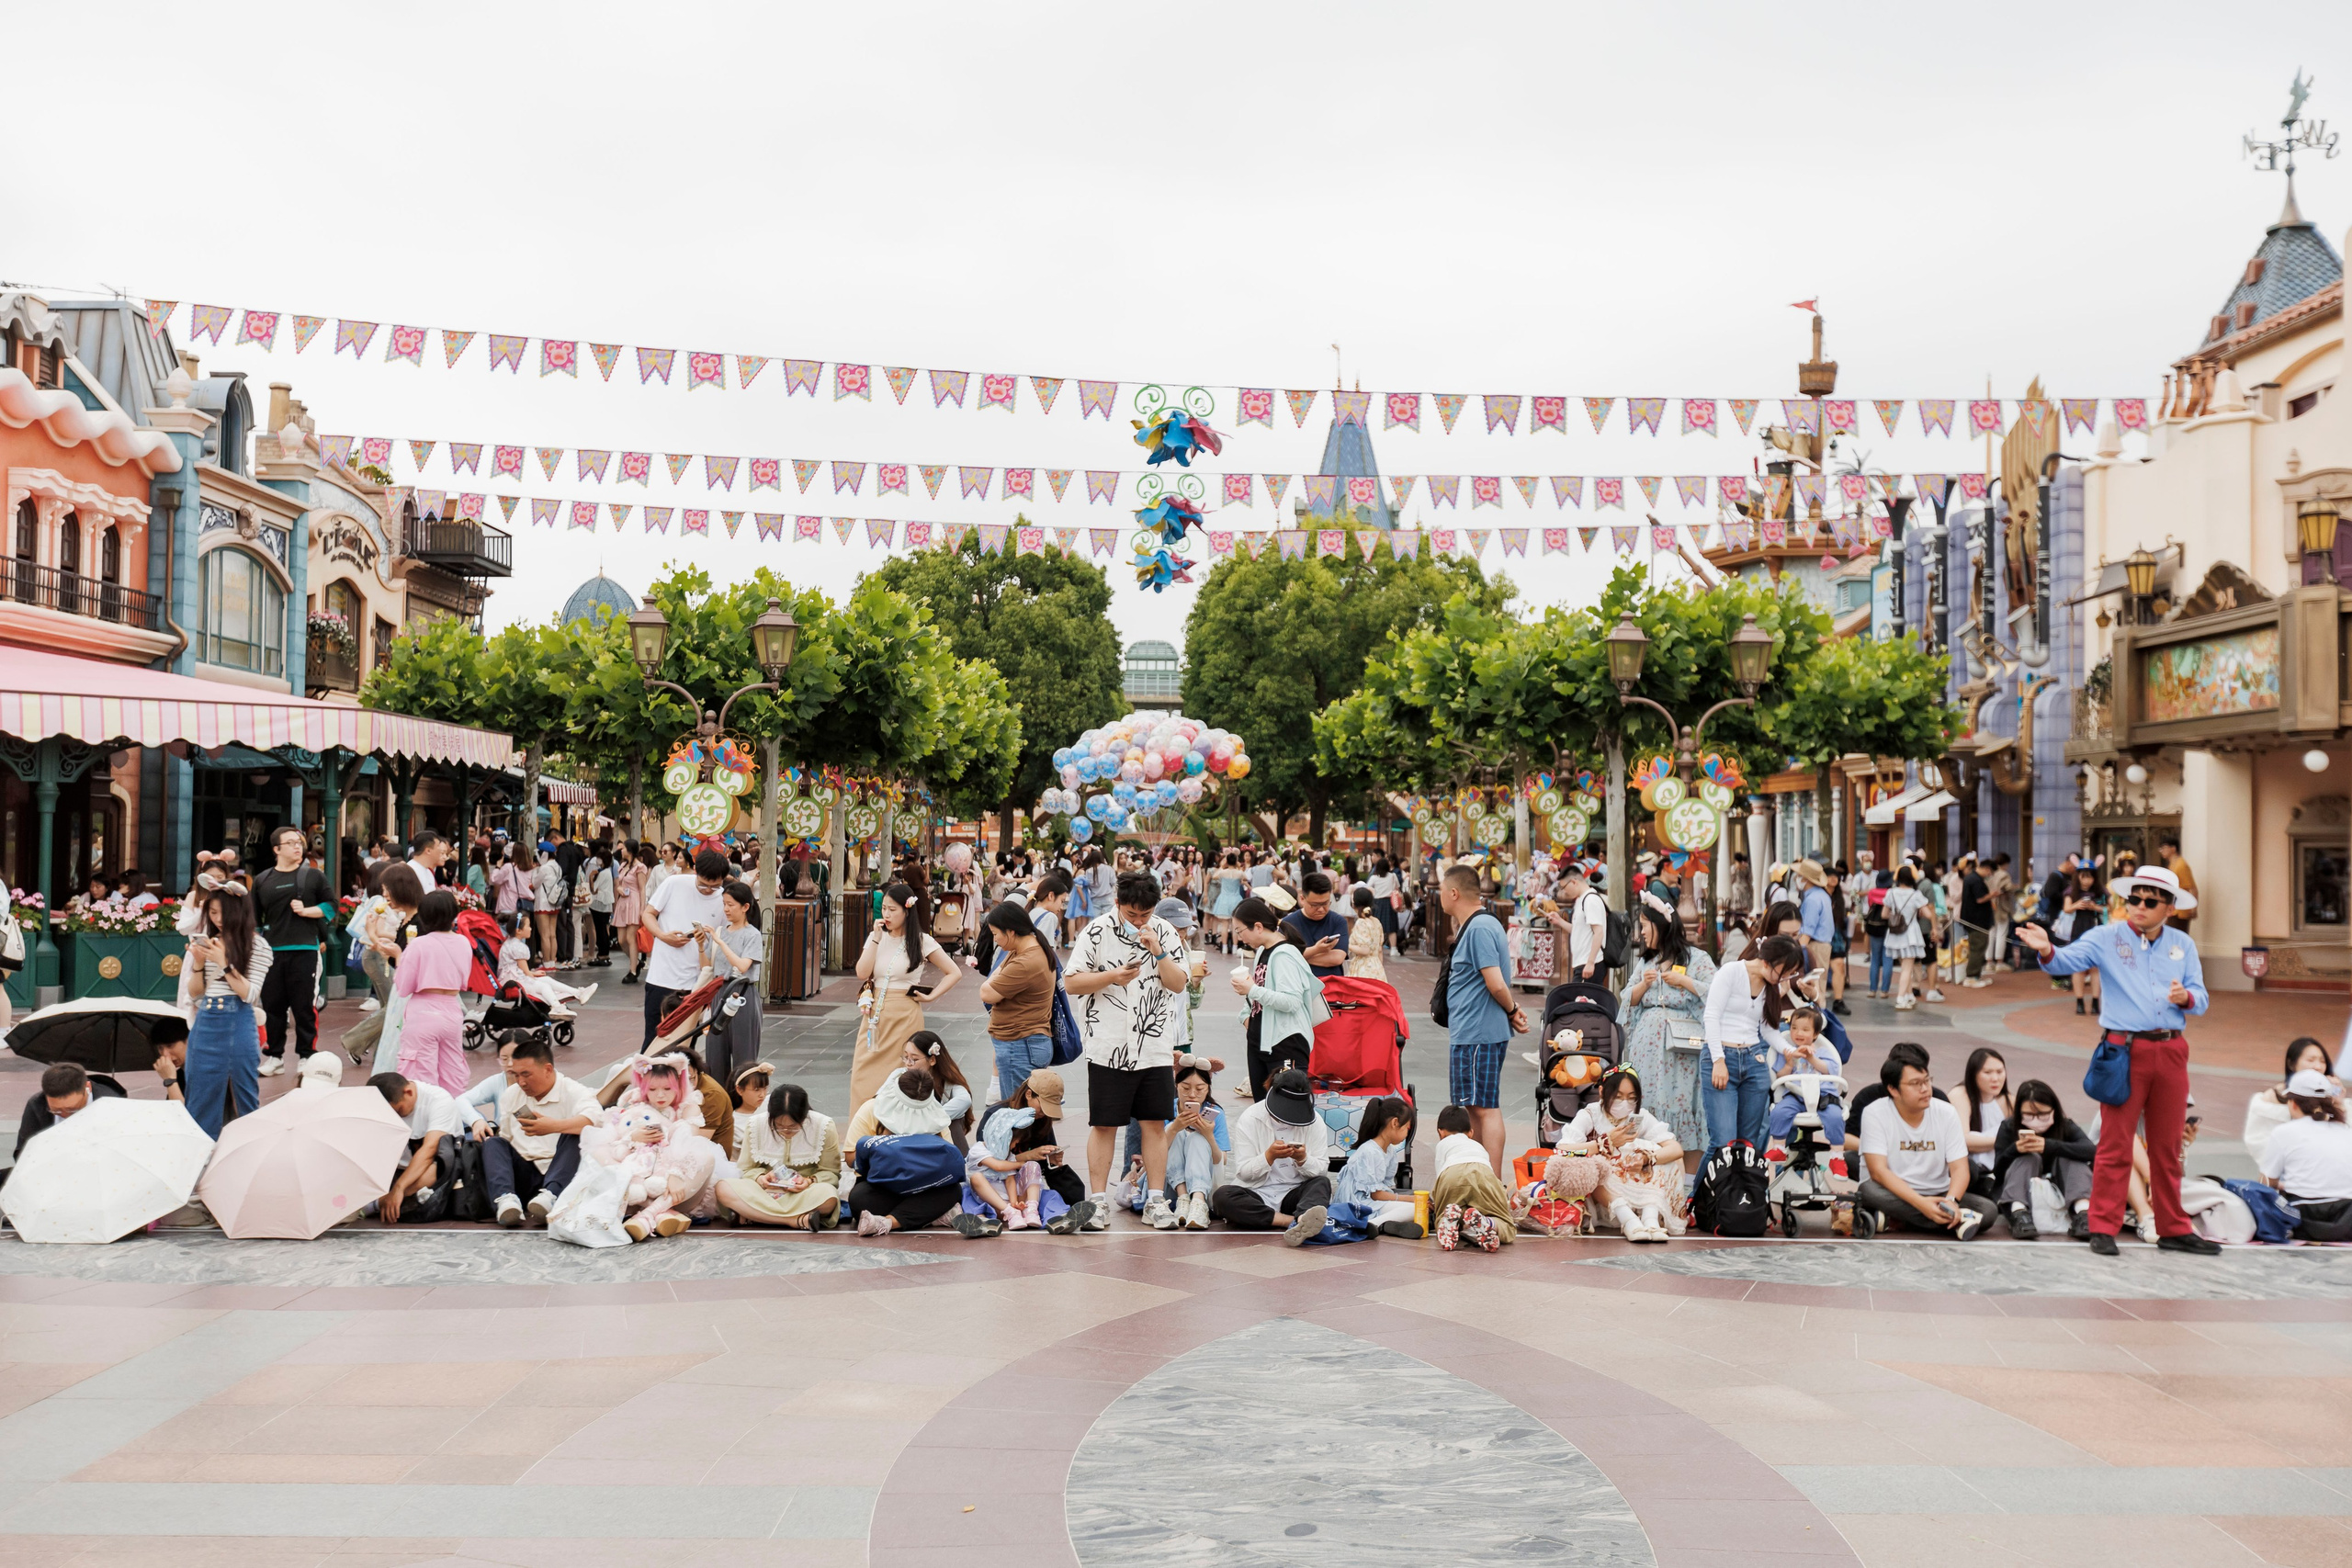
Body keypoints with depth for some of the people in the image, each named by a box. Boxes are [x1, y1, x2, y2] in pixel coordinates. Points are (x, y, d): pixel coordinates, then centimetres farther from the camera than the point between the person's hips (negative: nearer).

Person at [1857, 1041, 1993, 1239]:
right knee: (1871, 1191, -37)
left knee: (1987, 1209, -22)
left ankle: (1893, 1220, -23)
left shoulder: (1946, 1113, -1)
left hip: (1937, 1195, 4)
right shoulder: (1875, 1113, -10)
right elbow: (1878, 1170, -19)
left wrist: (1951, 1201, -29)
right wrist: (1920, 1203, -32)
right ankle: (1956, 1220, -30)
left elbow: (1960, 1169, -6)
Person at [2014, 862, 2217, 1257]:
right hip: (2125, 1050, -4)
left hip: (2171, 1052, 4)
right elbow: (2069, 960, -14)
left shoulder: (2182, 945, 11)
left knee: (2168, 1147, 12)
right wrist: (2047, 950, -36)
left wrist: (2186, 997, -12)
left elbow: (2202, 998, 11)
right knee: (2115, 1145, -4)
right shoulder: (2108, 938, 0)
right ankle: (2103, 1229, 1)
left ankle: (2174, 1229, 22)